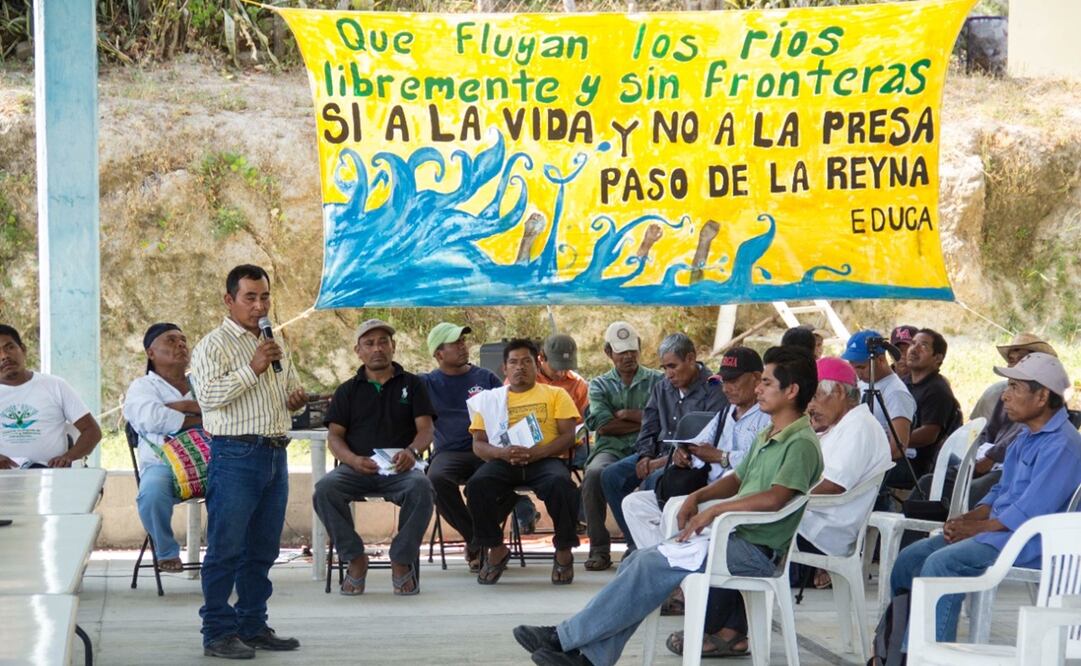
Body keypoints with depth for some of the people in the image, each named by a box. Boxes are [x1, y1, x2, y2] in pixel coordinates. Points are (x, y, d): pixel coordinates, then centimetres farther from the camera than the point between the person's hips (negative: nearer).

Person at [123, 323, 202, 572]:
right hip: (163, 464, -3)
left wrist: (184, 406, -9)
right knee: (152, 493, -37)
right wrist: (197, 419, -4)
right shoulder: (142, 387, 12)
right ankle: (167, 552, -10)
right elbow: (152, 418, -11)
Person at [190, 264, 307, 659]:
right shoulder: (213, 346, -5)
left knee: (262, 550, 11)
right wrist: (252, 368, -20)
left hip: (275, 455, 7)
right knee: (225, 549, -6)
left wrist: (296, 400, 8)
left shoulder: (276, 343, 19)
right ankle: (218, 633, -2)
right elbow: (207, 396, -18)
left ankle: (253, 626, 19)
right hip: (235, 456, -7)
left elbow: (291, 387, 32)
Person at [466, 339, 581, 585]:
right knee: (476, 485, -31)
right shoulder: (490, 399, 21)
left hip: (545, 459, -1)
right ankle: (496, 550, -10)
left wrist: (537, 452, -13)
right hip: (503, 461, 1)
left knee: (561, 484, -36)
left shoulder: (555, 394, 18)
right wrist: (502, 452, -11)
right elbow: (478, 444, 13)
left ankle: (564, 552, -14)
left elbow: (568, 436, 6)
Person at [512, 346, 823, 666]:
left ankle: (565, 637, -18)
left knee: (653, 565, -21)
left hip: (757, 551, -9)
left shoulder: (801, 443, -12)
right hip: (733, 536, 9)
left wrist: (713, 510, -20)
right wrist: (698, 496, 9)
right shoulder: (766, 437, 19)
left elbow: (774, 498, -26)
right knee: (638, 561, -6)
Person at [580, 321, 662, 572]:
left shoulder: (656, 380, 15)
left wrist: (625, 414, 1)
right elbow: (603, 425, 3)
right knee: (594, 474, -34)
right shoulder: (600, 385, 20)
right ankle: (599, 549, -27)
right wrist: (643, 422, 2)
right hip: (611, 449, 2)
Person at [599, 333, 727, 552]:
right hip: (658, 453, 8)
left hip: (687, 459, -7)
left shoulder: (713, 390, -7)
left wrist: (665, 461, -18)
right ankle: (635, 543, -8)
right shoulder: (661, 388, 17)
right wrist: (645, 457, -5)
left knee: (653, 481, -35)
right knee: (611, 475, -12)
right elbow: (648, 429, 18)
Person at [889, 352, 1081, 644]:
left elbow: (1028, 513, -22)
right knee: (910, 559, 2)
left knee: (940, 563, -29)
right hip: (998, 530, 11)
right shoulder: (1028, 436, 16)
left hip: (1030, 543, -11)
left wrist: (973, 528, -11)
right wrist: (964, 519, 5)